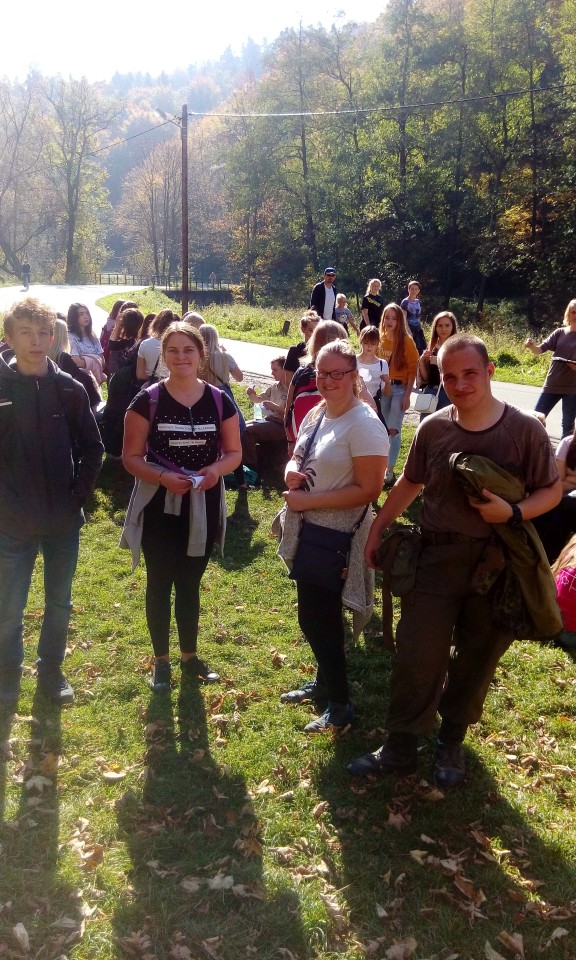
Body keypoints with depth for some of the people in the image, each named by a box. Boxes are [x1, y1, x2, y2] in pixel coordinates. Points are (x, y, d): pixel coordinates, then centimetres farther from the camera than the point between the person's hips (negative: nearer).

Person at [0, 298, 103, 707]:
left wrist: (79, 496, -3)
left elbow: (91, 448, 4)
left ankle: (51, 672, 33)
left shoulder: (70, 389, -2)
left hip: (64, 520, 2)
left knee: (59, 604, 15)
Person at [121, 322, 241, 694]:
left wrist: (216, 469, -17)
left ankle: (190, 657, 31)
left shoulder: (219, 401, -1)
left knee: (190, 583, 16)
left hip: (203, 507, 2)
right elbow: (131, 457, -6)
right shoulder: (148, 400, -8)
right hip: (159, 506, -2)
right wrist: (162, 476, -24)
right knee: (160, 583, 9)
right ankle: (161, 661, 24)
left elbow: (234, 453, 4)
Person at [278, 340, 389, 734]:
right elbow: (299, 457, 19)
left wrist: (309, 500, -22)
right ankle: (325, 683, 39)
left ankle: (341, 705, 17)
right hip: (309, 530, 8)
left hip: (337, 536, -8)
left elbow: (368, 490, -24)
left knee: (316, 618, -1)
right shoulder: (316, 414, 6)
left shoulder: (364, 424, -19)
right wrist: (291, 471, -6)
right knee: (319, 615, 20)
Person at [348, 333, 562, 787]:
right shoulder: (433, 429, -1)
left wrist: (513, 513, -21)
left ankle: (452, 743, 35)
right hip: (437, 557, 2)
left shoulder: (525, 429, -10)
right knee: (416, 658, 2)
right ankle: (399, 749, 19)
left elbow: (552, 491, -3)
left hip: (497, 563, -1)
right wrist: (378, 529, 15)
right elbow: (410, 484, 13)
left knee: (475, 660, 14)